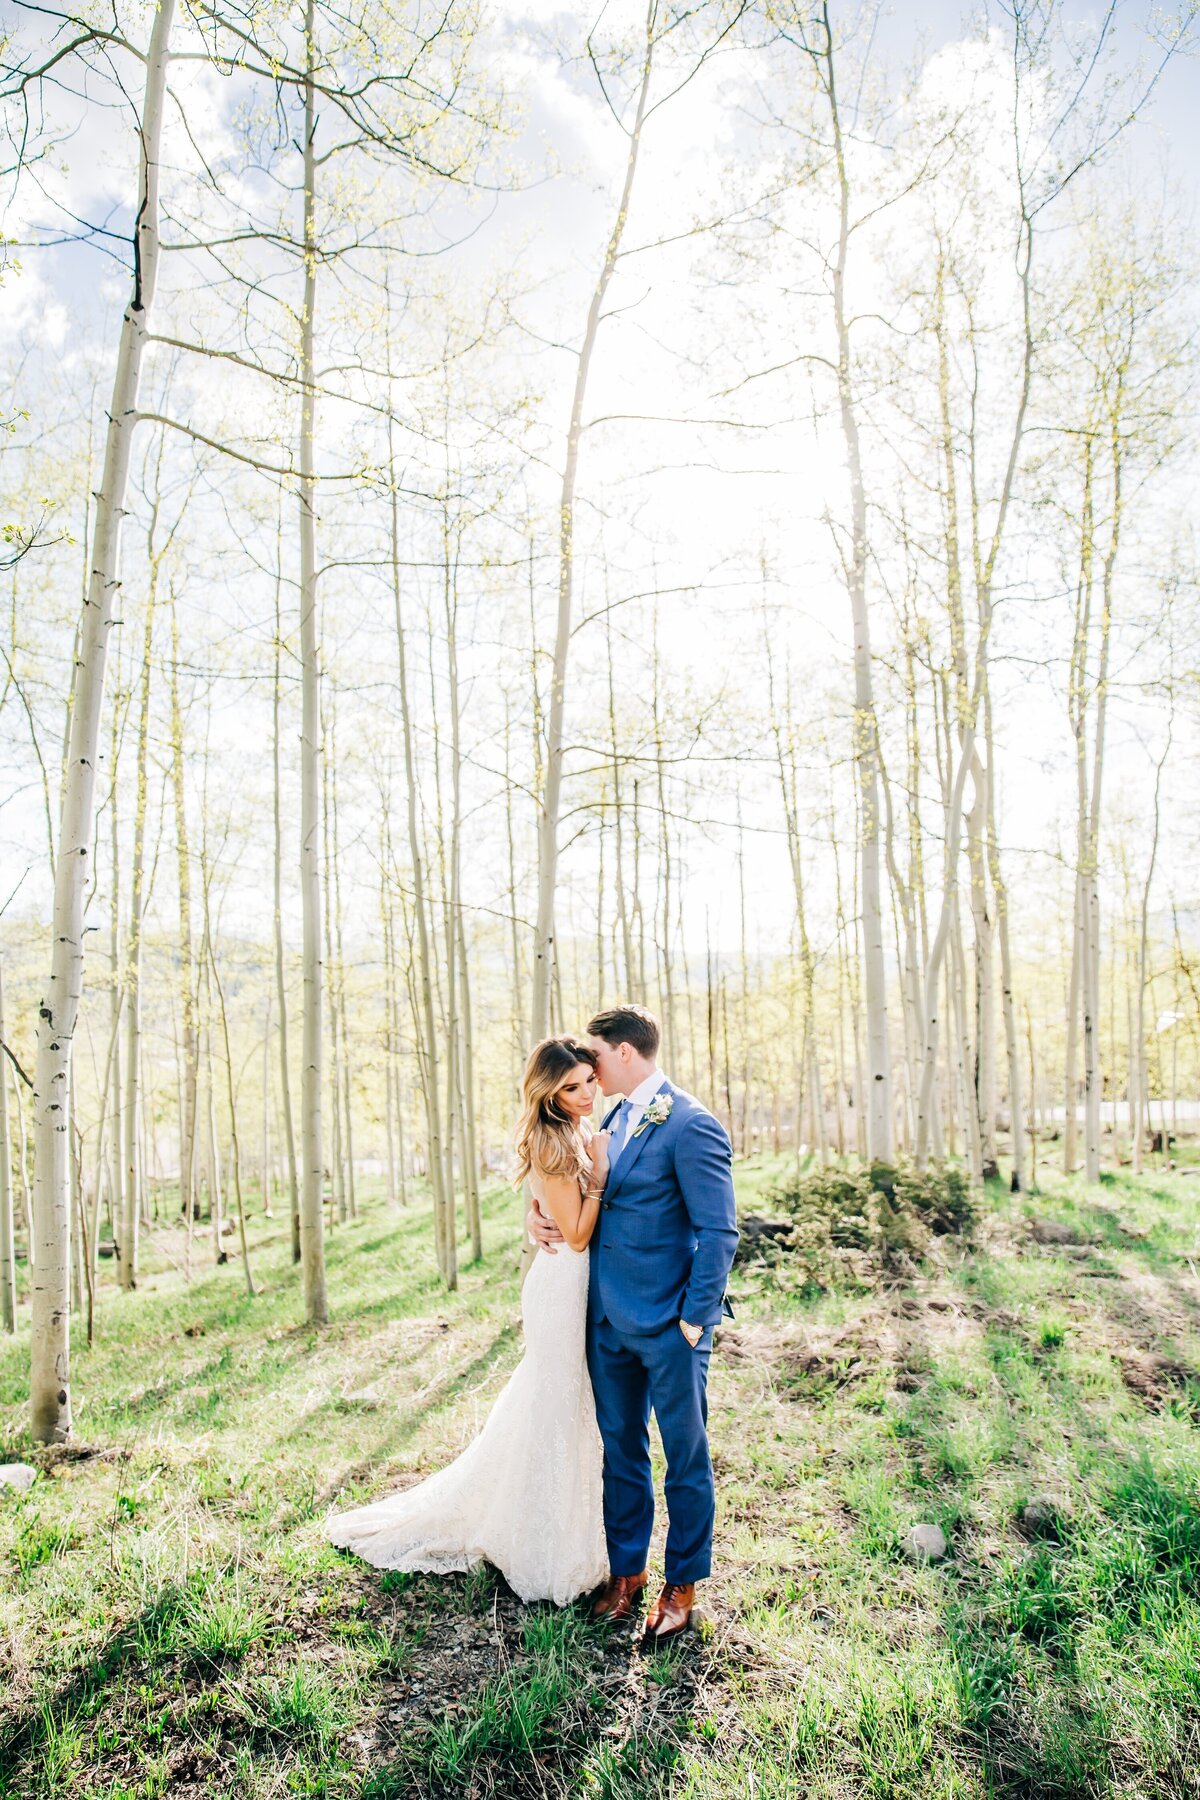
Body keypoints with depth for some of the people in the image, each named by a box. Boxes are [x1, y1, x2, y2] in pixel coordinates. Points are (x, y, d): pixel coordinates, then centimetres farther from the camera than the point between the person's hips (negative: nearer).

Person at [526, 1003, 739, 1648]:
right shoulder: (616, 1119, 9)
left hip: (668, 1325, -7)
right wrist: (540, 1213, 2)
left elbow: (718, 1233, -17)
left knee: (684, 1456, 11)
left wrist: (695, 1319, -15)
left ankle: (682, 1586, 27)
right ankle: (626, 1569, 35)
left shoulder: (691, 1125, -17)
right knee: (620, 1450, 18)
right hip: (608, 1319, 7)